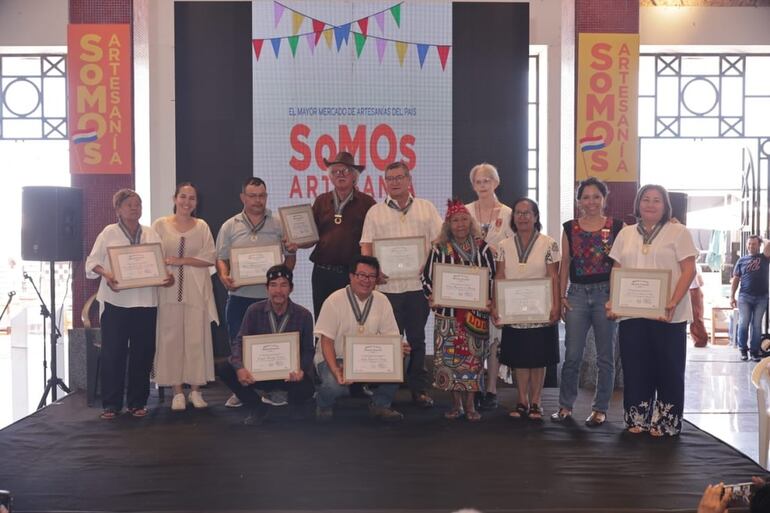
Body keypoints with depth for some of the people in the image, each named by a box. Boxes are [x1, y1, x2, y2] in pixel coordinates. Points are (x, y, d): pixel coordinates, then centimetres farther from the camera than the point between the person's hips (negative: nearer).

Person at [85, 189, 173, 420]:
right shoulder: (109, 233, 3)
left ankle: (137, 402, 17)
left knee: (142, 352, 6)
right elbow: (92, 262, 0)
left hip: (145, 301, 3)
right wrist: (106, 275, -20)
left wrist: (167, 275, -11)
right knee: (113, 352, -1)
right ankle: (111, 404, 9)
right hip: (115, 300, -3)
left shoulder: (151, 234, 10)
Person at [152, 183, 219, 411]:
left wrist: (181, 260, -9)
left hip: (196, 291, 0)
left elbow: (210, 258, 0)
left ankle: (195, 390, 7)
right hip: (169, 289, 0)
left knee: (196, 339, -1)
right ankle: (177, 392, 6)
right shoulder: (160, 225, 7)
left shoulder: (201, 226, 8)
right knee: (171, 339, -1)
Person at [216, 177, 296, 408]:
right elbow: (221, 258, 9)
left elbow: (289, 263, 10)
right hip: (239, 296, 1)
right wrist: (224, 277, -11)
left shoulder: (279, 225, 7)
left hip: (271, 295, 0)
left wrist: (291, 252, -13)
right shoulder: (230, 226, 9)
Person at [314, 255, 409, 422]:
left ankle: (380, 405, 3)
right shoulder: (334, 301, -13)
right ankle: (323, 405, 5)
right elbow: (326, 341, -15)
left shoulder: (382, 301, -1)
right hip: (335, 358, -3)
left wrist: (399, 347, -26)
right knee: (335, 385, -34)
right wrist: (336, 371, -31)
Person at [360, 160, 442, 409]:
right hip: (387, 284, 0)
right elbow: (366, 246, 4)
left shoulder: (426, 209, 11)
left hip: (418, 284, 1)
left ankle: (419, 389, 15)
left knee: (417, 339, 7)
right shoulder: (375, 212, 10)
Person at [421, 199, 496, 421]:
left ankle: (470, 404, 12)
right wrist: (433, 297, -11)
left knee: (473, 356, 2)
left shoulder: (482, 248, 4)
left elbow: (492, 277, 4)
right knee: (449, 357, 1)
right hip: (448, 313, 0)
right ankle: (456, 403, 14)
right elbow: (427, 278, 5)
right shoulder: (439, 249, 3)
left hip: (476, 312, 0)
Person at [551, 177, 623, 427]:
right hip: (577, 293, 1)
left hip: (606, 293, -1)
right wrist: (562, 296, 4)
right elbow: (565, 264, 9)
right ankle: (565, 406, 14)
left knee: (605, 356, 6)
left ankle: (600, 409, 17)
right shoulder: (570, 228, 8)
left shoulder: (617, 227, 2)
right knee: (572, 355, 2)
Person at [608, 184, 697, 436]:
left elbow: (689, 271, -7)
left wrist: (673, 303, -19)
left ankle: (665, 422, 13)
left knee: (668, 368, 2)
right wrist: (613, 301, -3)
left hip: (668, 314, -3)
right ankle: (637, 419, 19)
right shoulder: (626, 234, 13)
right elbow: (617, 271, 12)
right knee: (635, 367, 7)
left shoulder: (678, 232, 0)